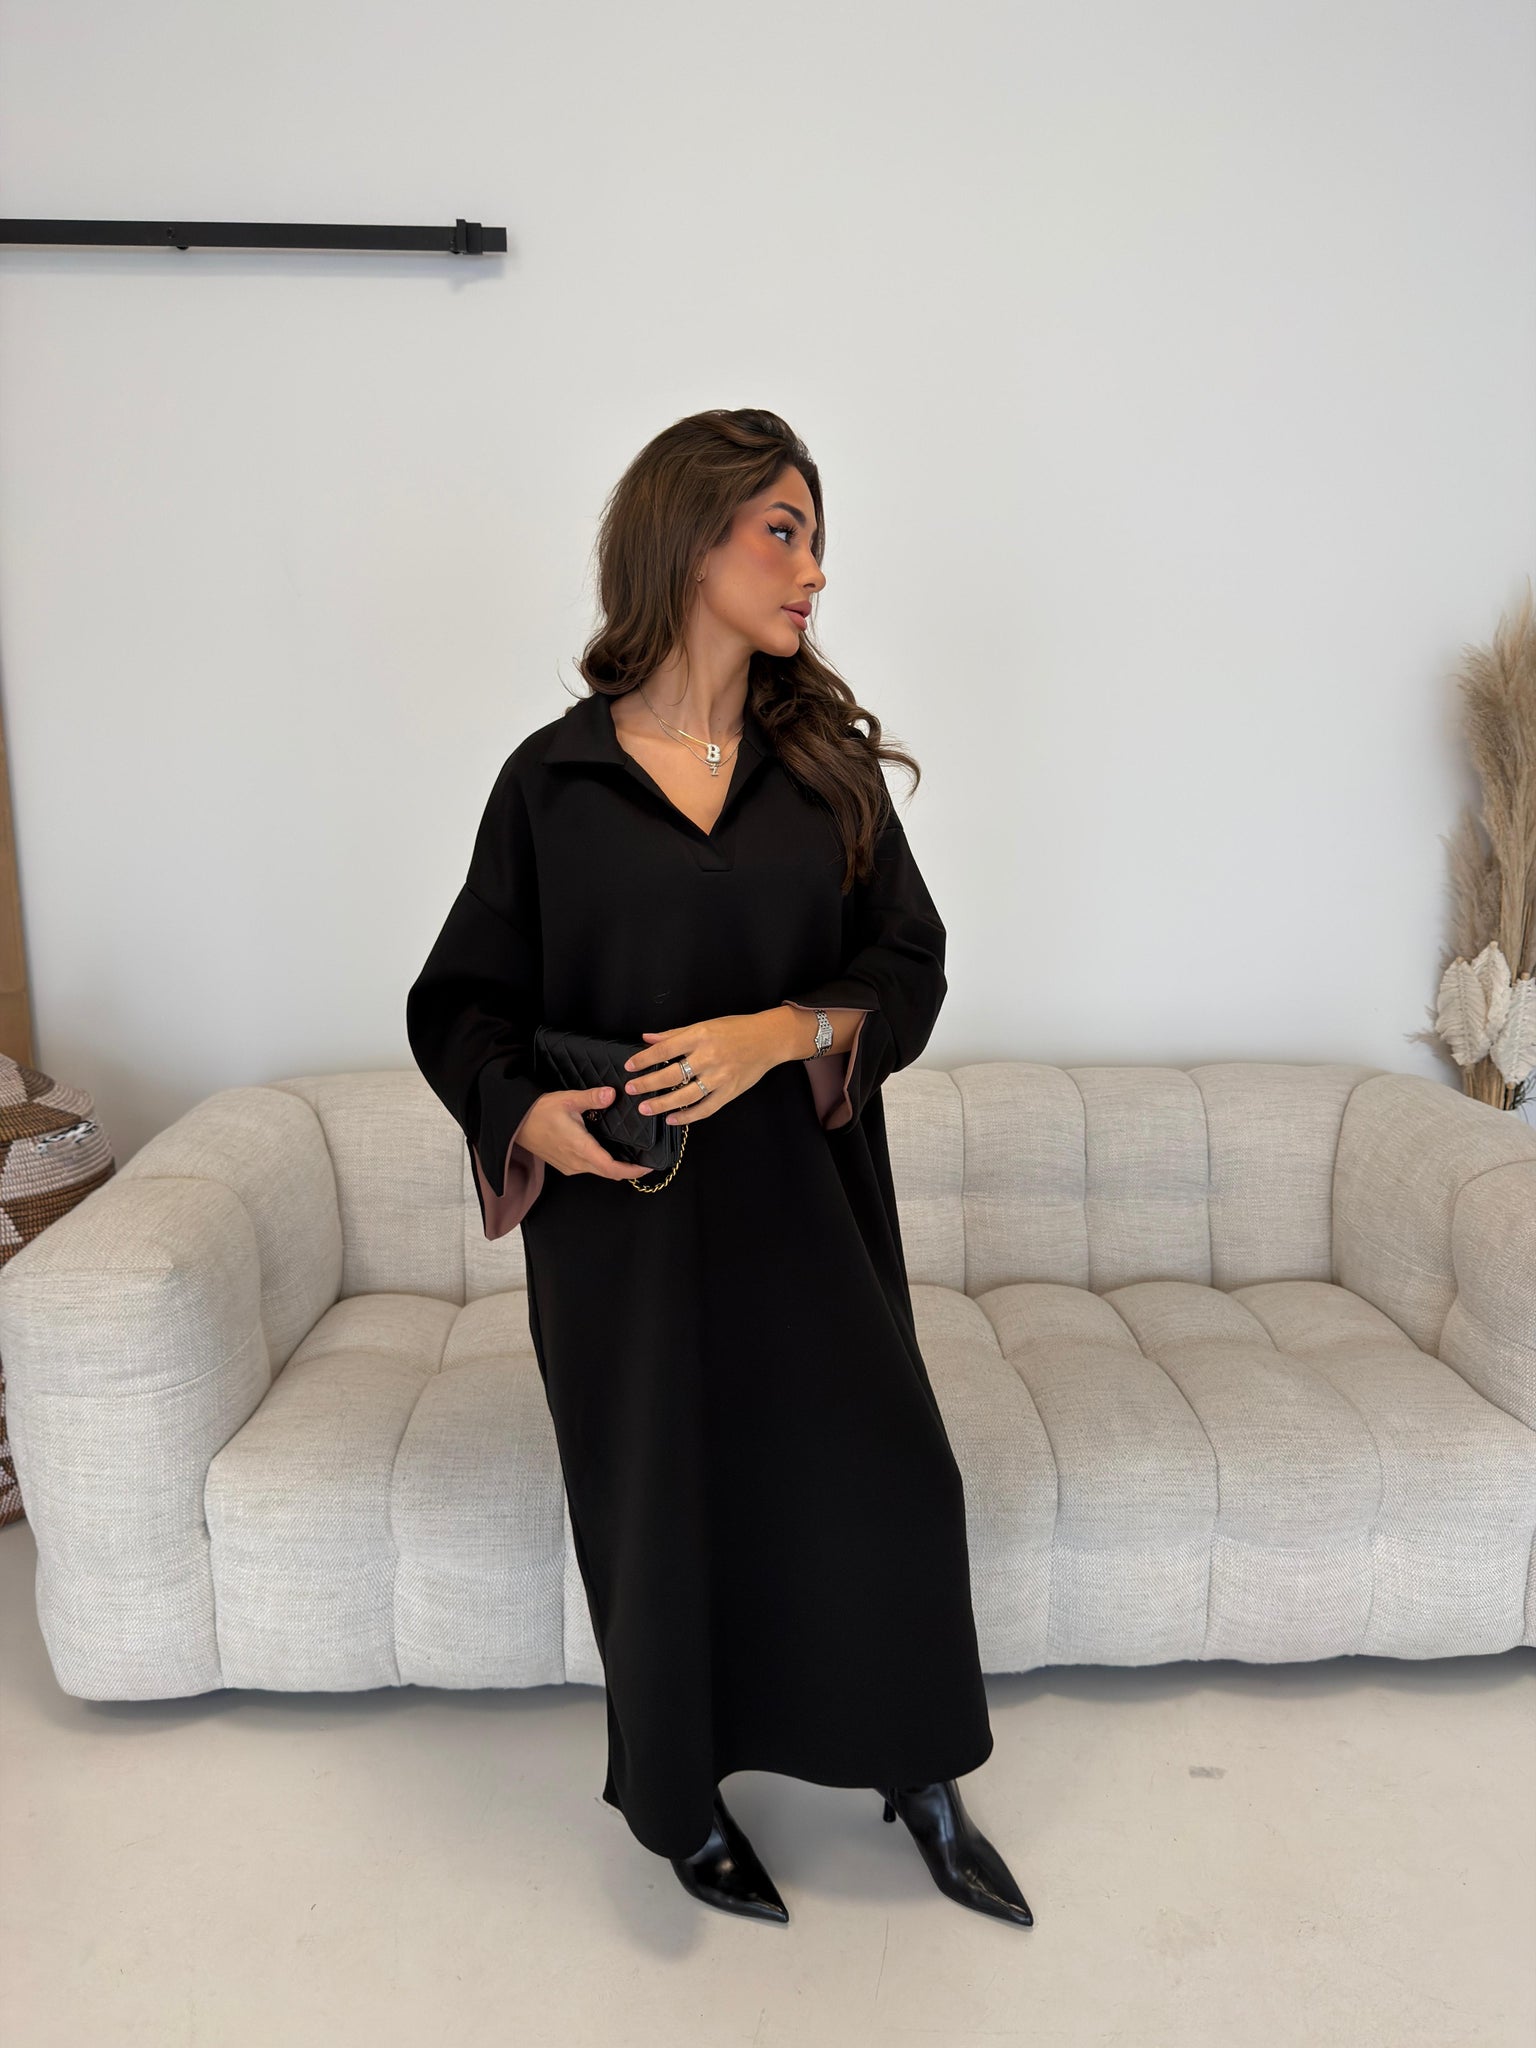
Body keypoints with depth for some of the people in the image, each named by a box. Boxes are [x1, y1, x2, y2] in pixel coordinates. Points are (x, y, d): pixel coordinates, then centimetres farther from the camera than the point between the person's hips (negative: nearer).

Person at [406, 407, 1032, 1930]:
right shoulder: (554, 778, -4)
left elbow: (909, 966, 1)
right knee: (663, 1505, 10)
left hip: (805, 1198, 2)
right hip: (625, 1216, -2)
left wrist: (782, 1031, -18)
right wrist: (530, 1112, -19)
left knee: (884, 1476, 5)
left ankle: (923, 1784, 32)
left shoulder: (828, 760, 3)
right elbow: (463, 1001, 1)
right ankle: (687, 1803, 37)